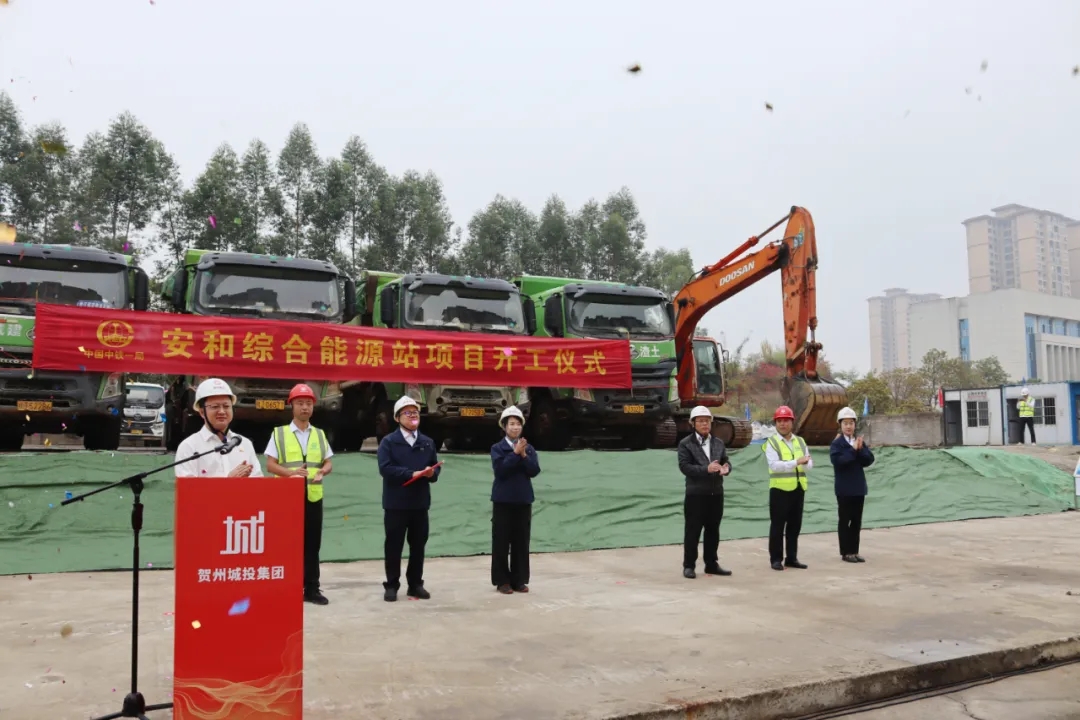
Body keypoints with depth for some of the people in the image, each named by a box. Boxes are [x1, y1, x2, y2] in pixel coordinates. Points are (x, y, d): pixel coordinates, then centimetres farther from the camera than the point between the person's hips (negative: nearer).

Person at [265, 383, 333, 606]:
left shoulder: (320, 434, 11)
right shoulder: (279, 433, 2)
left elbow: (329, 463, 13)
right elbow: (270, 465, -2)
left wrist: (322, 472, -10)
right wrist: (291, 472, -19)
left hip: (314, 496, 3)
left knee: (312, 544, 6)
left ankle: (311, 588, 14)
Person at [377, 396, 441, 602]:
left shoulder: (427, 442, 11)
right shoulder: (389, 441, -4)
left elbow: (435, 468, 11)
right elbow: (385, 468, -15)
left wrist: (431, 473, -13)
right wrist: (411, 474, -20)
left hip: (420, 502, 4)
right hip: (396, 503, -4)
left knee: (418, 545, 10)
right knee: (393, 546, 2)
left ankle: (416, 584, 21)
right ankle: (391, 585, 13)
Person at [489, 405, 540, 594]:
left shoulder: (529, 448, 9)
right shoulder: (497, 448, -1)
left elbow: (534, 471, -3)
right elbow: (500, 469, -16)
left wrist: (523, 455, -13)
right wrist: (515, 453, -17)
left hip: (523, 500, 3)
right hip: (503, 500, -3)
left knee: (521, 542, 6)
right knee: (502, 542, 0)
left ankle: (519, 580, 15)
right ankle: (502, 581, 9)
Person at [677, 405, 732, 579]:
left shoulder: (719, 443, 14)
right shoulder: (685, 443, -2)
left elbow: (726, 461, 9)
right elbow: (684, 466, -12)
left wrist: (726, 468, -16)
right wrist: (706, 469, -23)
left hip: (716, 493, 5)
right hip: (696, 493, -5)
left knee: (713, 530, 11)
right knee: (692, 531, -1)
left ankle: (711, 564, 21)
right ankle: (689, 566, 7)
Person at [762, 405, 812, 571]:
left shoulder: (800, 441, 12)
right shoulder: (771, 442, -4)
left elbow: (809, 466, 6)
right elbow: (774, 465, -18)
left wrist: (805, 463, -17)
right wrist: (796, 462, -26)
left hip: (798, 489, 5)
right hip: (780, 489, -5)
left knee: (795, 525, 11)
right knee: (777, 525, 0)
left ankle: (791, 558, 20)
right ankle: (776, 559, 7)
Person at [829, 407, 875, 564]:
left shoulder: (861, 442, 10)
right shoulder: (836, 444, -7)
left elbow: (869, 460, 0)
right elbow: (838, 461, -22)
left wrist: (860, 449, -15)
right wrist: (853, 449, -19)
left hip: (859, 487, 5)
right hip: (844, 489, -5)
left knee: (857, 521, 9)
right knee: (844, 520, 1)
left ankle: (854, 551, 17)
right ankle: (846, 552, 7)